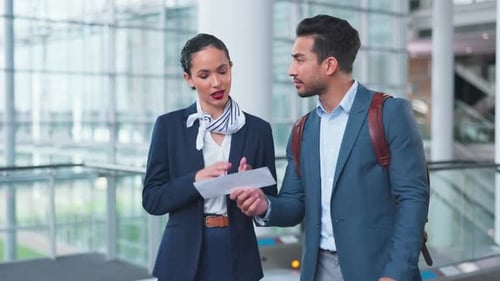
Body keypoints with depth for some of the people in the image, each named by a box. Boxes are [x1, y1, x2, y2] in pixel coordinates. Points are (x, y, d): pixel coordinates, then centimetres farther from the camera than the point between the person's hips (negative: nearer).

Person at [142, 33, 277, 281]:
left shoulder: (258, 129, 1)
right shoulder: (169, 125, -2)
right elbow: (151, 199, -4)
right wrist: (195, 180, -19)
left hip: (237, 256, 1)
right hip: (184, 256, -1)